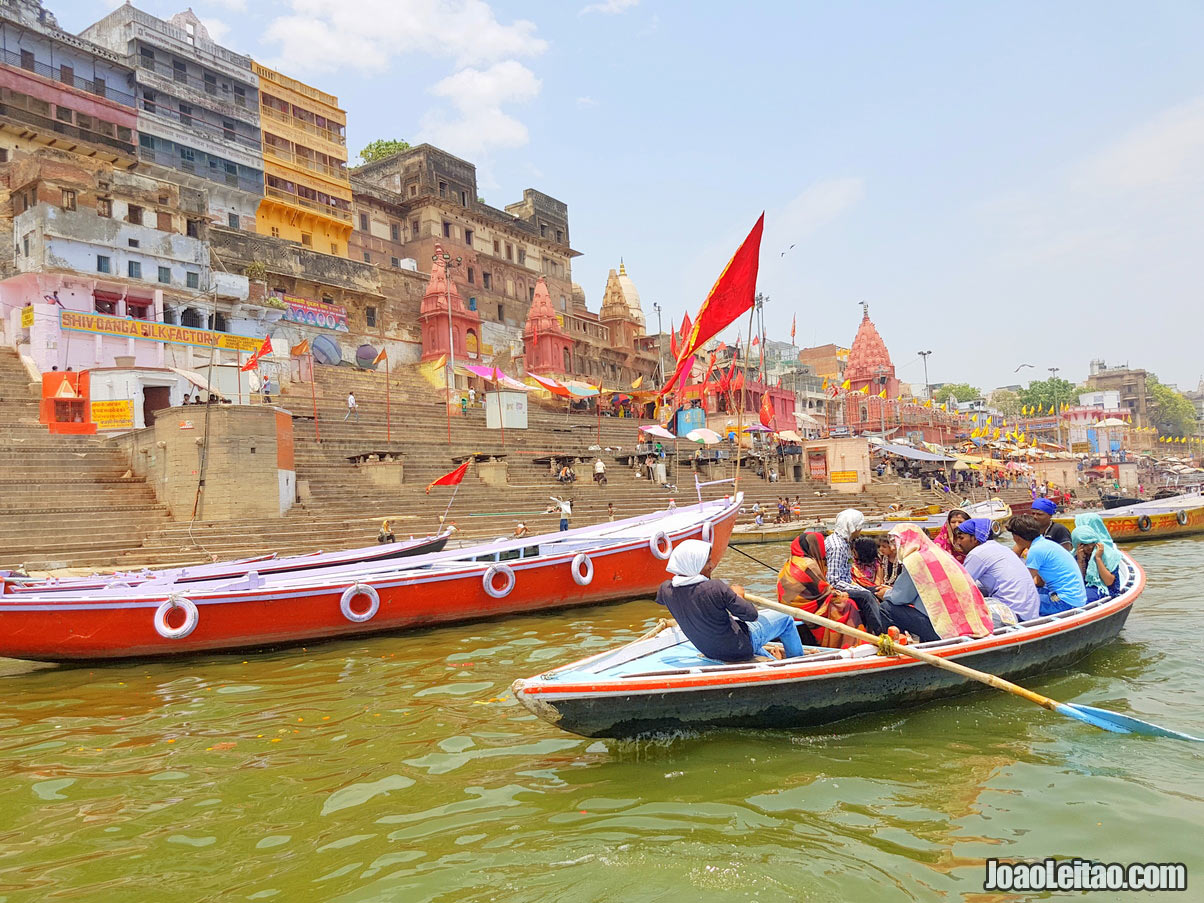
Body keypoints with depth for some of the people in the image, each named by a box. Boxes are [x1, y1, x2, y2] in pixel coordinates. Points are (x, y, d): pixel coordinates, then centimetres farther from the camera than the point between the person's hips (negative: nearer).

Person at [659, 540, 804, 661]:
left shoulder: (666, 590, -15)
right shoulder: (716, 588, -33)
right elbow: (752, 615, -23)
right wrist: (738, 596, -3)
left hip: (710, 653, 6)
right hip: (740, 649, -6)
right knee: (785, 618, 13)